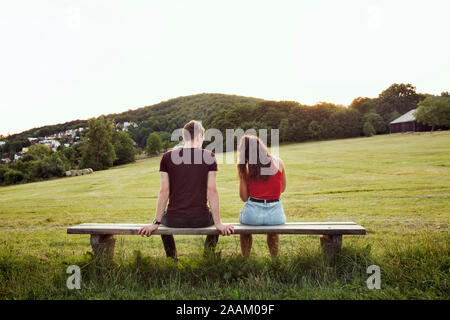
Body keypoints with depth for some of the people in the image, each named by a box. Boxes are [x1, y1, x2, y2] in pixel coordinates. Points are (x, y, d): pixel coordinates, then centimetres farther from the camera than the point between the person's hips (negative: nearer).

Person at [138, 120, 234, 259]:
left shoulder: (167, 157, -2)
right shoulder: (209, 157, -5)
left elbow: (164, 192, -3)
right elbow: (212, 191, -6)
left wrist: (156, 223, 5)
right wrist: (218, 223, 0)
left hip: (174, 220, 1)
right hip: (201, 219, -1)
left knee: (163, 219, 37)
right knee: (213, 218, 34)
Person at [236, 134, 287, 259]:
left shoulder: (245, 167, -4)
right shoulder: (279, 162, 1)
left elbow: (244, 197, 0)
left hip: (253, 214, -1)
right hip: (276, 214, 2)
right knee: (273, 229, 39)